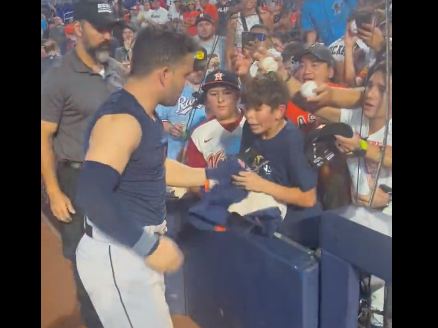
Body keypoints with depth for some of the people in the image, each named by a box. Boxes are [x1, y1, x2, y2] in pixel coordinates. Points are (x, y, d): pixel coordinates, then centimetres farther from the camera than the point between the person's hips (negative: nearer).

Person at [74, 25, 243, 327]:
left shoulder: (145, 114, 9)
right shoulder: (121, 119, -23)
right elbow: (92, 195, -32)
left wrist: (216, 174, 23)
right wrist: (149, 246, -26)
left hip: (136, 248, 10)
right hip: (118, 252, -10)